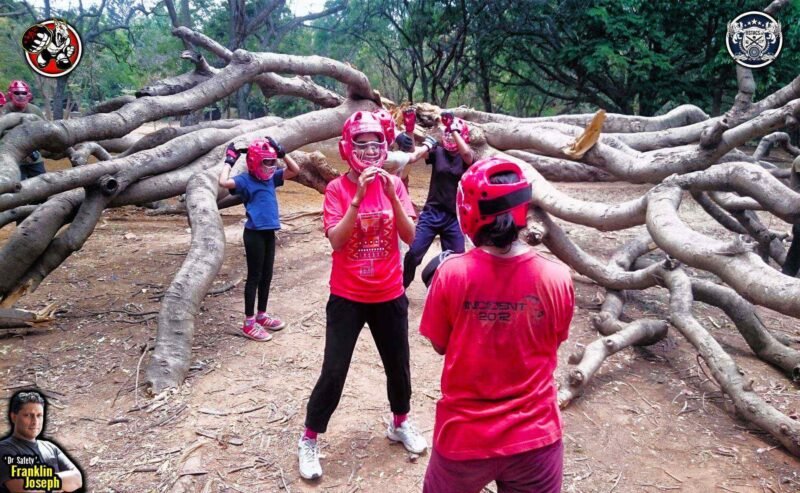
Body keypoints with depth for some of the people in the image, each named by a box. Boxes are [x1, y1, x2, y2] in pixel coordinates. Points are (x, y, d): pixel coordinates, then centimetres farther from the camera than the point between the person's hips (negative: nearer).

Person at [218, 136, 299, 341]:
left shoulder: (272, 177, 9)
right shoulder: (245, 180, -10)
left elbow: (295, 170, 10)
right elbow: (224, 182, -28)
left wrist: (281, 152, 3)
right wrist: (229, 161, -16)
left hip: (269, 232, 7)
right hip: (254, 233, -7)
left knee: (267, 276, 16)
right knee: (254, 277, 0)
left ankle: (262, 315, 31)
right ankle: (249, 322, 10)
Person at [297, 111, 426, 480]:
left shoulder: (393, 184, 0)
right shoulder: (337, 189, -8)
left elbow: (410, 236, -9)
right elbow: (336, 241, -20)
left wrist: (391, 195, -21)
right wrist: (358, 197, -28)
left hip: (389, 295, 3)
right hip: (347, 297, -3)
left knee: (398, 365, 16)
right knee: (333, 371, -1)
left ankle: (400, 424, 42)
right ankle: (309, 440, 19)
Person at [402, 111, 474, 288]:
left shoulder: (467, 157, 1)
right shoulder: (437, 152, 3)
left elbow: (466, 153, -24)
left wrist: (453, 128, -26)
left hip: (454, 217, 0)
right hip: (431, 212, 0)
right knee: (414, 253, -5)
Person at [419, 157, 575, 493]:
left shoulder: (452, 272, -18)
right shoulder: (558, 277, -14)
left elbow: (440, 345, -3)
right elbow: (551, 346, 2)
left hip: (464, 435, 0)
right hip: (535, 437, 1)